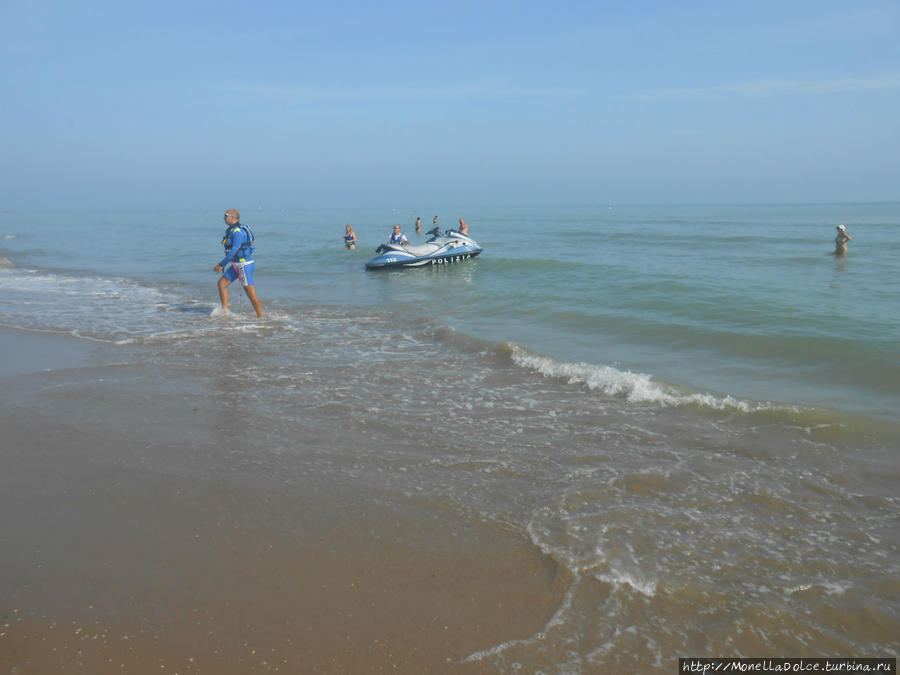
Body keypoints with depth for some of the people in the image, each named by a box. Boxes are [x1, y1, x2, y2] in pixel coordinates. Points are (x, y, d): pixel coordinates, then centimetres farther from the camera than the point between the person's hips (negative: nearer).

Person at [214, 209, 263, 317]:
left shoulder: (238, 232, -20)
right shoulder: (231, 231, 11)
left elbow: (234, 251, -26)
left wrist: (221, 265, -24)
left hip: (245, 264, -10)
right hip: (236, 264, 10)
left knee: (251, 293, -6)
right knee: (221, 283, 3)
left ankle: (261, 317, 1)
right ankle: (225, 312, 6)